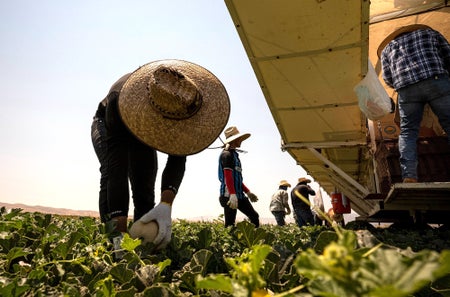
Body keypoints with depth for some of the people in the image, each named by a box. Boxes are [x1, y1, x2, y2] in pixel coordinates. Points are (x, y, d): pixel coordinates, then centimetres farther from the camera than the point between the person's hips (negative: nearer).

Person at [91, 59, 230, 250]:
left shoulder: (179, 101, -35)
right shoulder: (119, 100, -45)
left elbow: (177, 160, -37)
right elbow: (115, 169, -48)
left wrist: (166, 204, -53)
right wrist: (120, 229, -52)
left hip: (143, 131, 3)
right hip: (108, 127, -3)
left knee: (144, 188, -6)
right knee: (113, 171, -30)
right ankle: (114, 239, -26)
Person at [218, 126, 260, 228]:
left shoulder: (234, 154, 20)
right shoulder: (227, 154, -9)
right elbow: (228, 176, -20)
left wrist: (248, 192, 22)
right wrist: (232, 195, -29)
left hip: (239, 194, 10)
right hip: (229, 195, -10)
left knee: (254, 216, 7)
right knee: (230, 224, -6)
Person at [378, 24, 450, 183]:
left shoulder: (387, 47, 28)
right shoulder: (430, 32, 29)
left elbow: (387, 78, 16)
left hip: (405, 89, 1)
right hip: (436, 80, -1)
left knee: (407, 131, 4)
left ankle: (409, 176, -8)